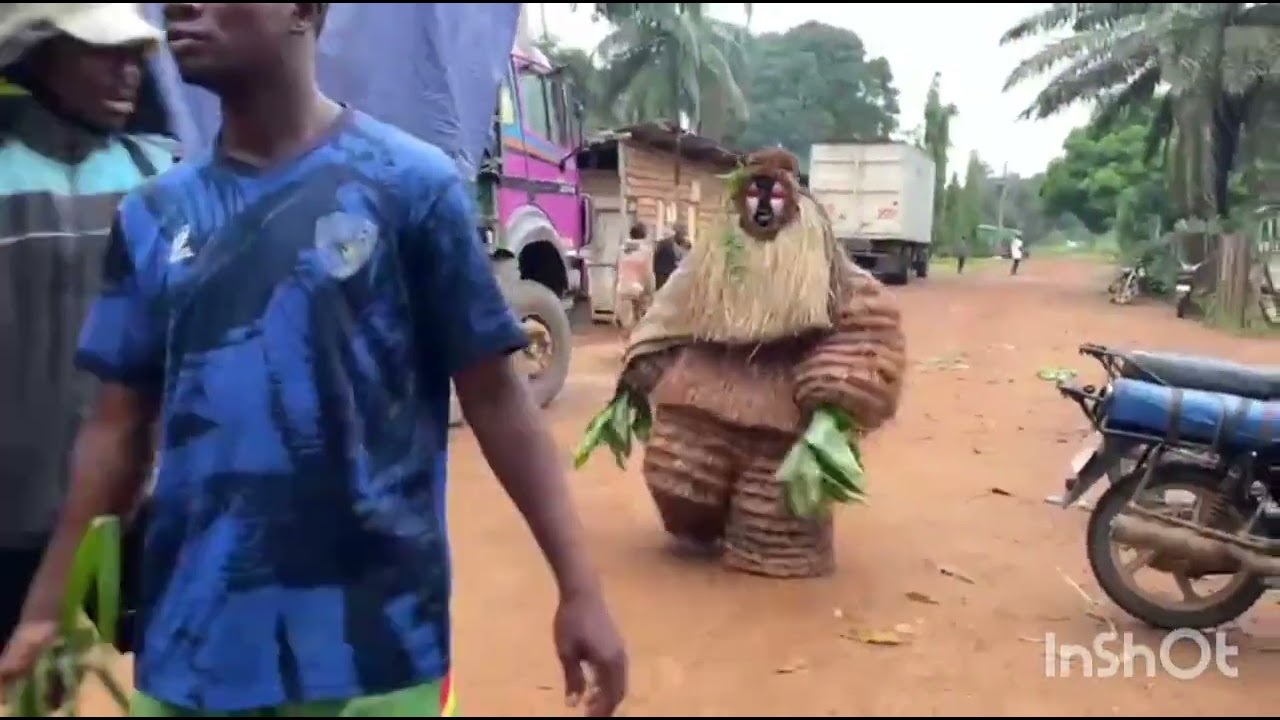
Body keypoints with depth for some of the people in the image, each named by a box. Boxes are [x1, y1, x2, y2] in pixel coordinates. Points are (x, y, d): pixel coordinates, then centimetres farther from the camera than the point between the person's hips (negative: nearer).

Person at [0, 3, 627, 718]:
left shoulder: (411, 181, -7)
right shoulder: (153, 216, 5)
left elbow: (495, 398, -7)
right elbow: (119, 425, 10)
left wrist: (580, 588, -9)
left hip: (374, 646, -3)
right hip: (190, 646, 4)